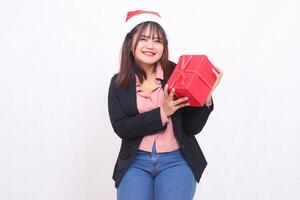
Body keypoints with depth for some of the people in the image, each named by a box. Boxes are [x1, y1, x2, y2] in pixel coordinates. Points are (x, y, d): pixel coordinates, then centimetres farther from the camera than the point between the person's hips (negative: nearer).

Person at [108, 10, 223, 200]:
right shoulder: (119, 83, 4)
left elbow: (193, 127, -2)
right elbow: (121, 128, -6)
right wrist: (162, 113, -14)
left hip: (176, 161, -1)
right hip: (136, 162, 1)